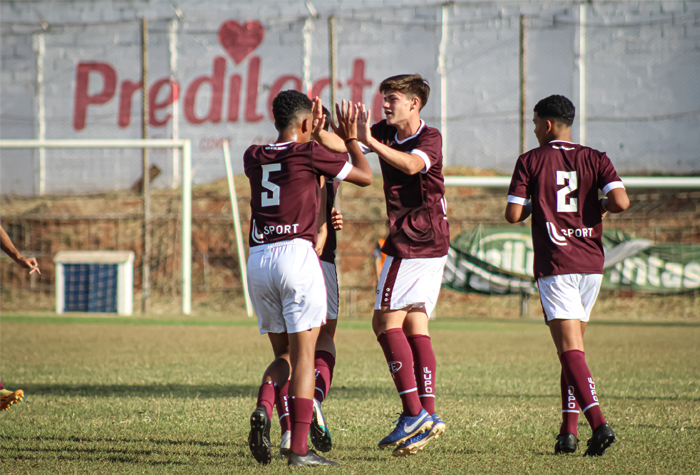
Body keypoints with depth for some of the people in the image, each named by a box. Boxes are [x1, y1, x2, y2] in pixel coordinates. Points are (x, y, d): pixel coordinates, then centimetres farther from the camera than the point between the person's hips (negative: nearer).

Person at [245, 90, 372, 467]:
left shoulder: (253, 157, 12)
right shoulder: (308, 154, -2)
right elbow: (364, 176, 10)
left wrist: (308, 134, 41)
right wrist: (351, 138, 24)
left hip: (258, 260, 5)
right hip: (296, 253, -5)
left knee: (283, 355, 16)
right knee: (303, 355, -3)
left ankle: (263, 408, -14)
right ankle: (299, 448, -9)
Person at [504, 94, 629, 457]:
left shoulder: (530, 161, 0)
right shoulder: (594, 159, 6)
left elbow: (513, 214, -5)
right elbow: (620, 201, -9)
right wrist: (601, 206, 13)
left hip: (555, 266, -4)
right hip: (591, 264, 4)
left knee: (570, 349, -11)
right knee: (572, 346, 16)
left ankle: (599, 423, -29)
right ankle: (568, 430, 12)